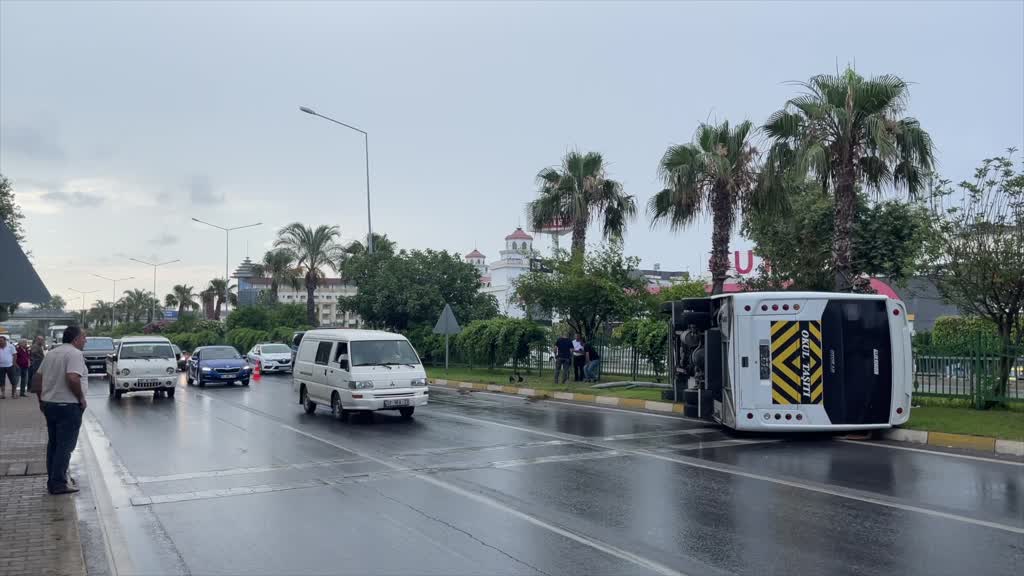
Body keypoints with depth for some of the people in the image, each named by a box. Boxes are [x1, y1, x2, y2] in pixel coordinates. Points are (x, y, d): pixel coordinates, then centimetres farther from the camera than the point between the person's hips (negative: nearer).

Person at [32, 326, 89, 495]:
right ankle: (59, 483, -2)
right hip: (68, 405, -9)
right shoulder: (74, 354, -14)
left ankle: (52, 481, 21)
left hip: (49, 404, 9)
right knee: (65, 446, -3)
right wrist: (81, 398, -16)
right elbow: (72, 378, -27)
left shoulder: (52, 353, 14)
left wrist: (42, 399, 22)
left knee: (53, 444, 15)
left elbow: (37, 378, 17)